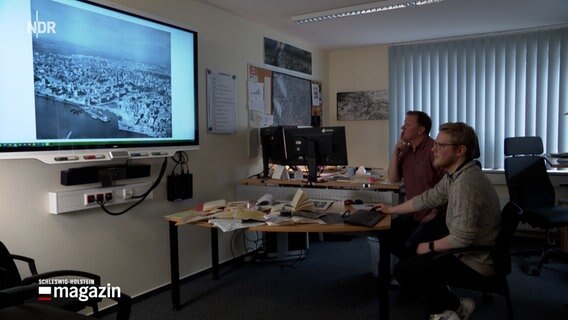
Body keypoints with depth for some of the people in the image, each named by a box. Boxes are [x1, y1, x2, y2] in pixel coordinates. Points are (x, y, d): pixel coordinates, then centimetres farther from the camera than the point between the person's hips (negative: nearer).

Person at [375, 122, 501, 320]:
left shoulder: (466, 183, -30)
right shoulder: (455, 174, 1)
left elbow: (461, 239, -33)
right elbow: (428, 198, 15)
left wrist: (430, 246, -14)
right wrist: (391, 210, 22)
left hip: (476, 260, -10)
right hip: (467, 249, 10)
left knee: (403, 271, -8)